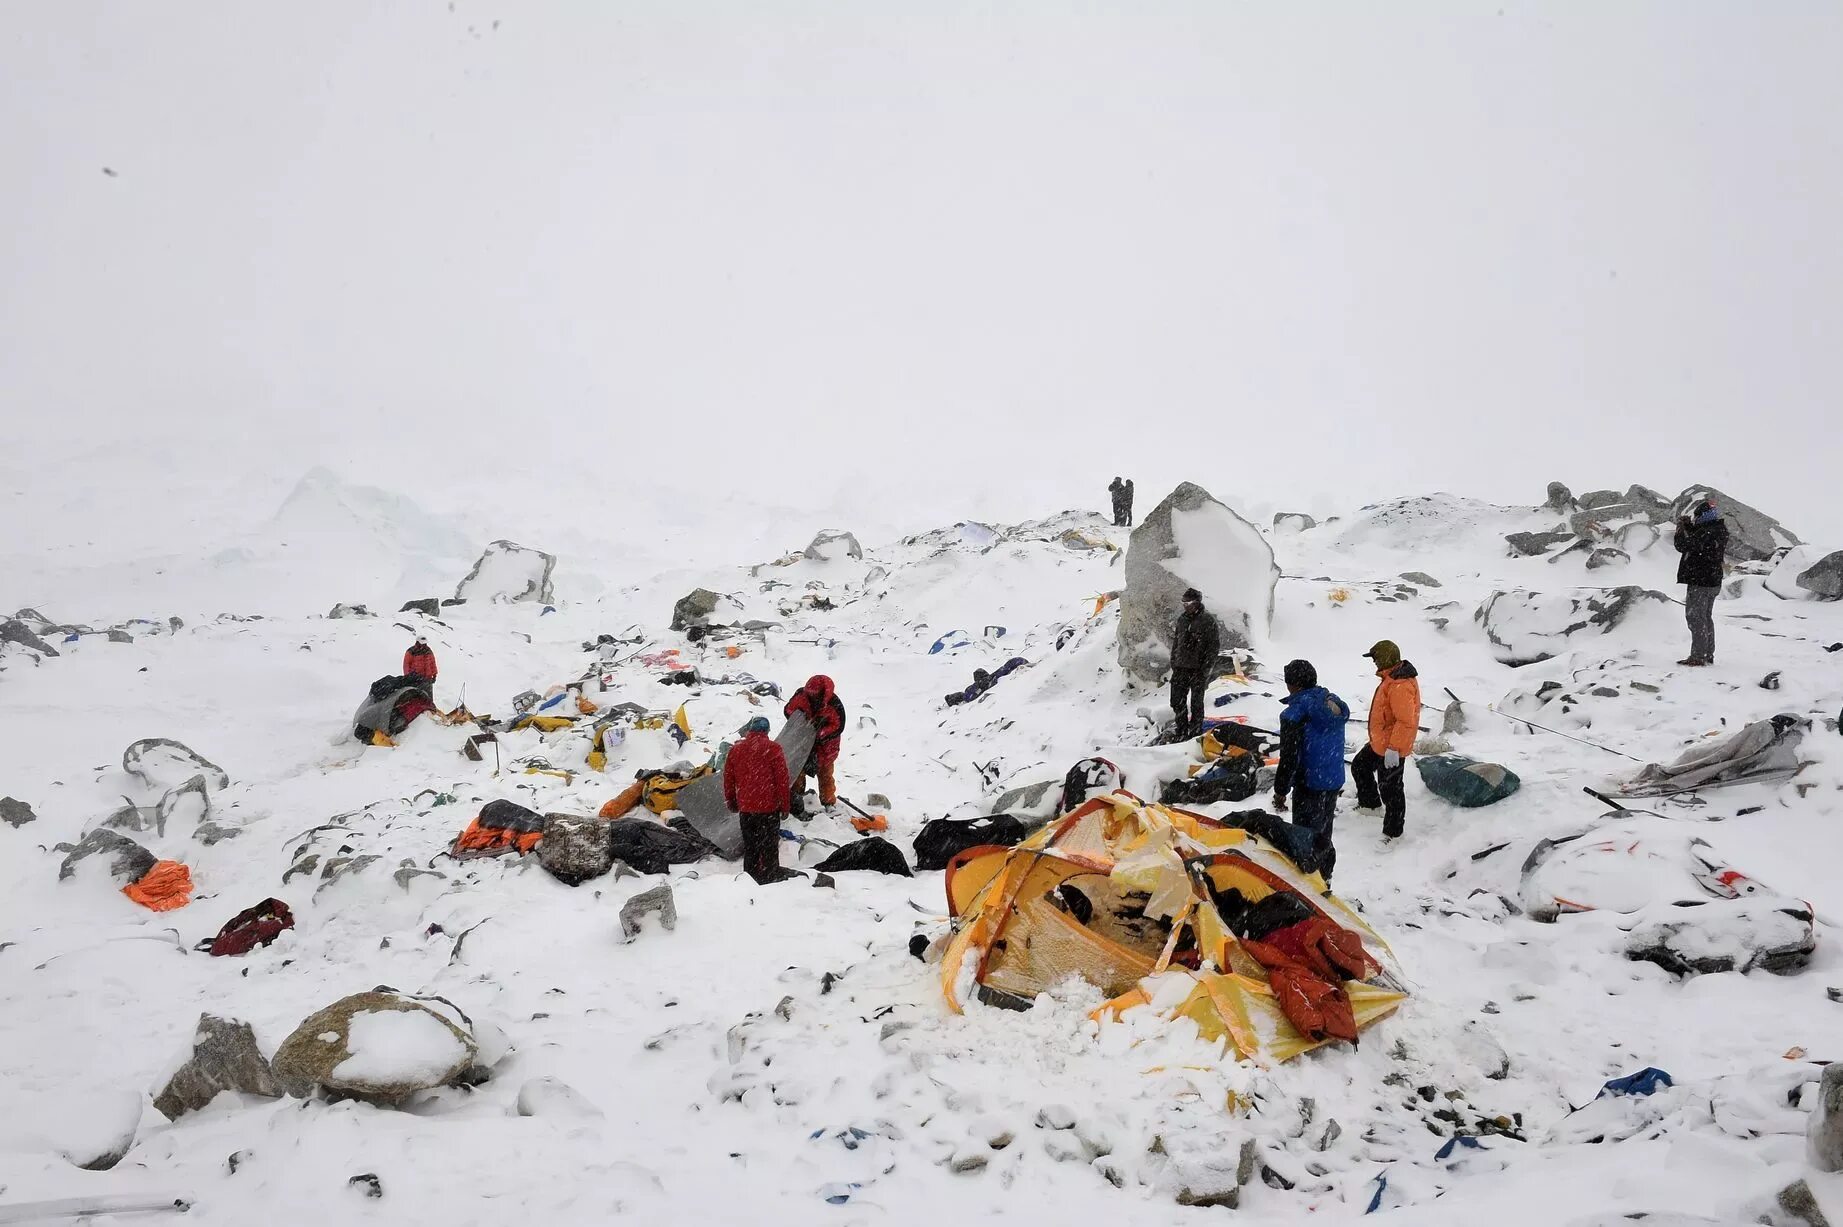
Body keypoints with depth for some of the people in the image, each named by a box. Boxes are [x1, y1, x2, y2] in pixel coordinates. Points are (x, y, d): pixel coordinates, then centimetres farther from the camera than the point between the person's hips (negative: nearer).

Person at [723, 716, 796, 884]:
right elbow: (782, 779, -9)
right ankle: (770, 874, 10)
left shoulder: (735, 749, 4)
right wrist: (784, 805, -1)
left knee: (750, 844, 14)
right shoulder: (773, 749, -9)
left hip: (745, 807, 3)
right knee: (769, 843, 7)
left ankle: (751, 873, 20)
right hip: (768, 806, -3)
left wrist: (731, 802, 22)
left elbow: (728, 779, 10)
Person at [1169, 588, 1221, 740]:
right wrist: (1173, 662, 11)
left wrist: (1206, 668, -14)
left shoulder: (1208, 620, -7)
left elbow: (1215, 646, -8)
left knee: (1196, 704, 1)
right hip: (1181, 667, 6)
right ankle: (1182, 733, 18)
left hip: (1198, 669, -6)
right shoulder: (1182, 619, 12)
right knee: (1177, 702, 7)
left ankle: (1195, 733, 10)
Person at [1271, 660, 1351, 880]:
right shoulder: (1334, 703, 5)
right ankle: (1324, 878, 35)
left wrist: (1280, 791, -10)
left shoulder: (1296, 713, -20)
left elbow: (1289, 757, -19)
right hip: (1334, 783, 8)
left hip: (1310, 786, -8)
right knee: (1323, 835, 22)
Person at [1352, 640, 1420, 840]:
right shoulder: (1392, 677, 6)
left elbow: (1406, 721, -31)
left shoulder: (1400, 686, -29)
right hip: (1379, 743, 11)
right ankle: (1370, 804, 44)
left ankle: (1393, 832, 13)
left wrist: (1393, 749, -30)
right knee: (1360, 766, 26)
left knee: (1390, 789, 1)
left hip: (1392, 749, -11)